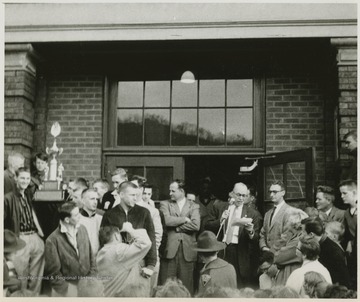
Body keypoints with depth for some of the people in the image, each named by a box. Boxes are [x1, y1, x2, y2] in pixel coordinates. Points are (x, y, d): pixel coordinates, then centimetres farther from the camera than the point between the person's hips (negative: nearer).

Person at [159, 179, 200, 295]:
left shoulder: (194, 207, 10)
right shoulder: (165, 204, 10)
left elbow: (196, 225, -6)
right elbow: (166, 220, -10)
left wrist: (177, 226, -6)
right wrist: (185, 219, -5)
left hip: (187, 250, 0)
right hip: (169, 248, 0)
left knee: (186, 284, 4)